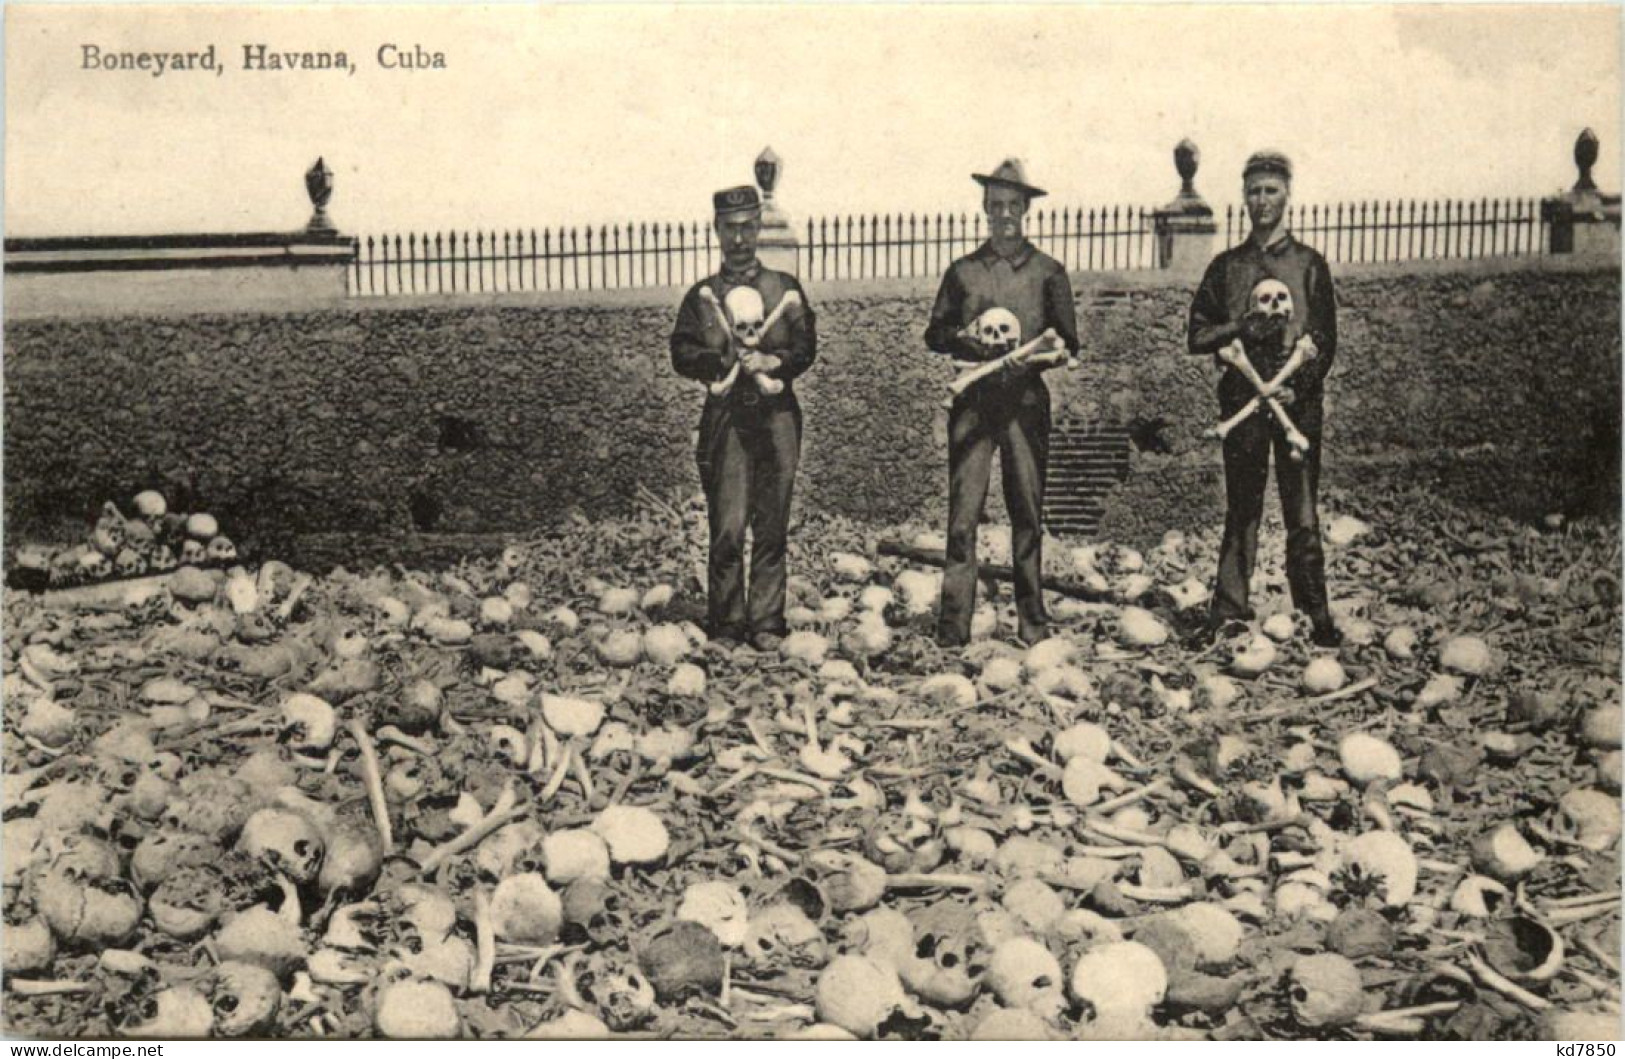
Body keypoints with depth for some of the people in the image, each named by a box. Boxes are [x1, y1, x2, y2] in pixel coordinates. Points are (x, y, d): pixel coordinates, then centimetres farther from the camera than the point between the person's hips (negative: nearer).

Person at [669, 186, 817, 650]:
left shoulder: (785, 289, 13)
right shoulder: (701, 296, 12)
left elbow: (806, 348, 4)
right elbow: (682, 353, 3)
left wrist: (772, 361, -14)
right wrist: (726, 361, -11)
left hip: (776, 415, 1)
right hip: (724, 417, -1)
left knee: (771, 526, 1)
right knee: (727, 528, -6)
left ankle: (766, 624, 8)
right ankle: (724, 625, 3)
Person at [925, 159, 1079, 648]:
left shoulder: (1048, 272, 10)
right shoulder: (963, 271, 13)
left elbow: (1068, 342, 10)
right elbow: (934, 334, 15)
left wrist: (1051, 351, -12)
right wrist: (963, 338, -6)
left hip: (1027, 401, 0)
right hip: (973, 400, 0)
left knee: (1028, 515, 3)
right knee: (963, 514, -6)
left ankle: (1031, 620, 11)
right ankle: (953, 624, -3)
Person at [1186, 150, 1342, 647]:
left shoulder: (1309, 264, 9)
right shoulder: (1226, 266, 13)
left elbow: (1326, 341, 4)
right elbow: (1198, 335, 9)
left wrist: (1297, 388, -10)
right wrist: (1245, 327, -9)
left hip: (1299, 401, -1)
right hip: (1242, 399, 1)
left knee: (1302, 514, -2)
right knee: (1241, 510, 4)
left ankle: (1316, 614, 4)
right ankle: (1229, 610, 9)